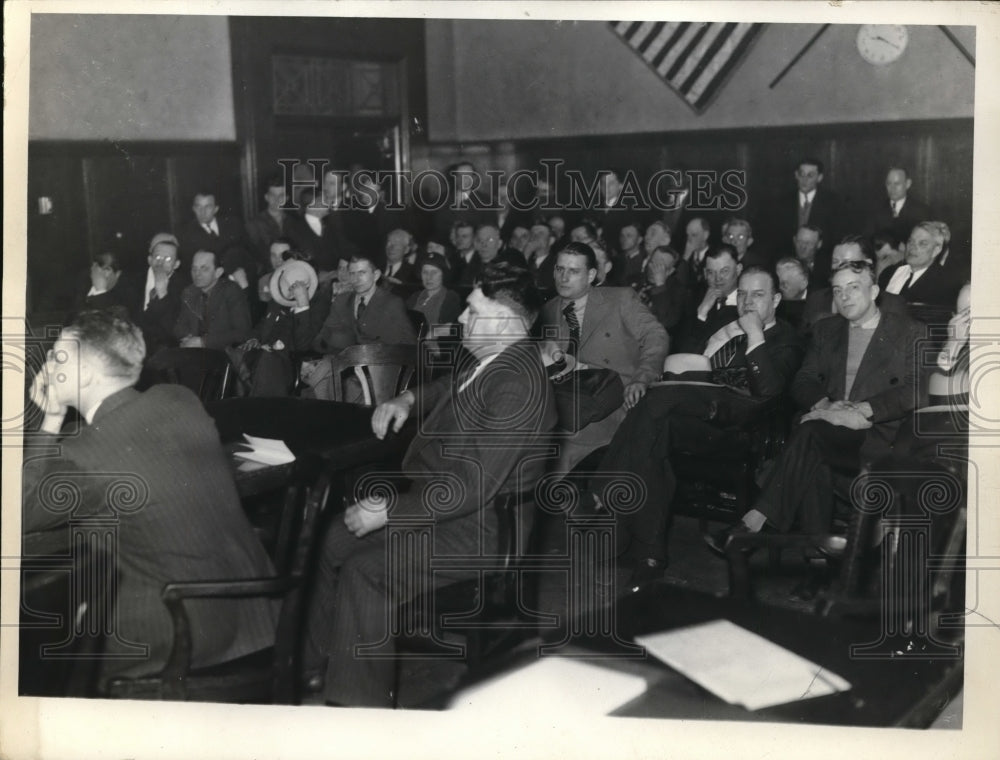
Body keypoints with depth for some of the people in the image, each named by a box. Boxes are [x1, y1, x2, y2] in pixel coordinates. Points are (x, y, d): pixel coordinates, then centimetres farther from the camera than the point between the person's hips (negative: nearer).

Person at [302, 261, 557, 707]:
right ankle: (313, 666, 22)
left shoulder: (518, 386, -28)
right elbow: (450, 386, 28)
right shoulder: (487, 361, 2)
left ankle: (359, 703, -3)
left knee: (363, 572, -20)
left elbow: (470, 487, -30)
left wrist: (388, 511, -22)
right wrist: (408, 400, 8)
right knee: (337, 540, 9)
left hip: (476, 528, -10)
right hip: (437, 501, 10)